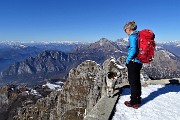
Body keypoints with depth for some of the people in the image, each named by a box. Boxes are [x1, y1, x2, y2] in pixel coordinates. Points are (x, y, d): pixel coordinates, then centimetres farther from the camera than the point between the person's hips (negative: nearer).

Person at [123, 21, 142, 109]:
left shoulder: (132, 36, -13)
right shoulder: (138, 35, 13)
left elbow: (133, 50, -23)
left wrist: (128, 59, -11)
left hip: (133, 62, -9)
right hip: (139, 62, 9)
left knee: (132, 81, 0)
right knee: (137, 81, 19)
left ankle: (134, 102, 10)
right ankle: (138, 99, 34)